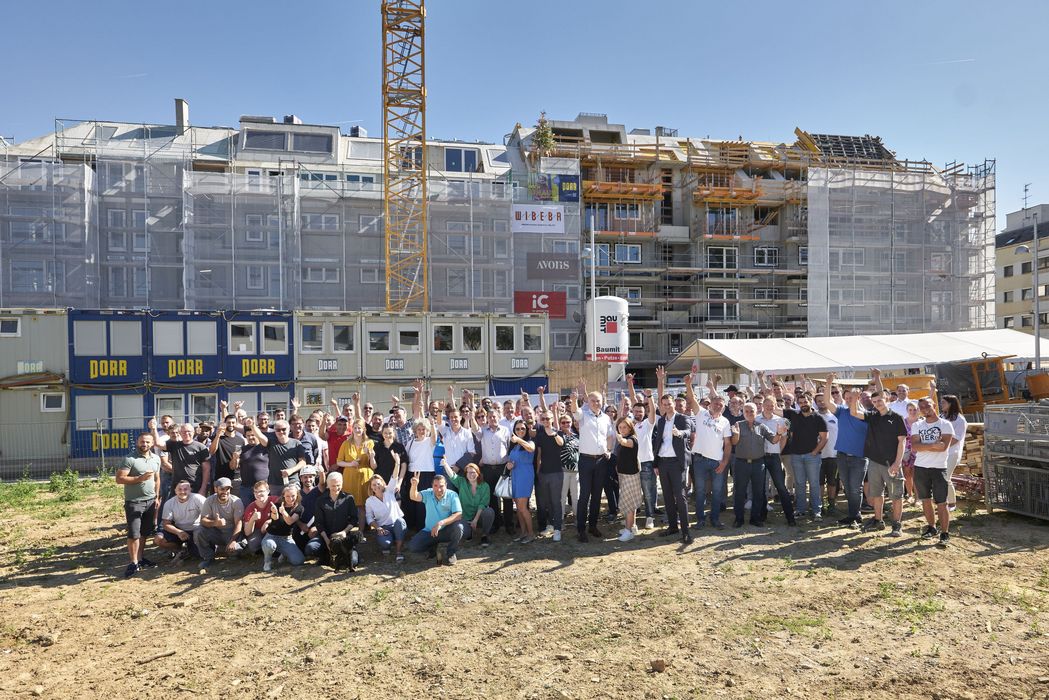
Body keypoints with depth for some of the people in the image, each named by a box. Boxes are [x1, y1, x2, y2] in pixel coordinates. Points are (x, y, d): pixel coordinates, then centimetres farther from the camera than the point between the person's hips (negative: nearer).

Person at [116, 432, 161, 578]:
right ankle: (133, 563, 4)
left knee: (144, 532, 11)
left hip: (150, 501, 5)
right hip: (134, 502, -5)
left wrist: (157, 497, 10)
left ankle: (140, 559, 21)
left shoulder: (156, 459, 8)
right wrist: (140, 478, -23)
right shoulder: (129, 459, -11)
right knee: (134, 534, -5)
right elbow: (119, 479, -16)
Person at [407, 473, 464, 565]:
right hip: (429, 531, 2)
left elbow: (458, 515, -24)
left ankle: (451, 553, -6)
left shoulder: (452, 495, -14)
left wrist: (441, 523, -36)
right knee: (412, 546, -17)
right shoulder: (428, 494, -7)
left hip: (447, 531, -2)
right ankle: (432, 547, 16)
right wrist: (414, 485, -48)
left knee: (458, 527, -33)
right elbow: (414, 497, -26)